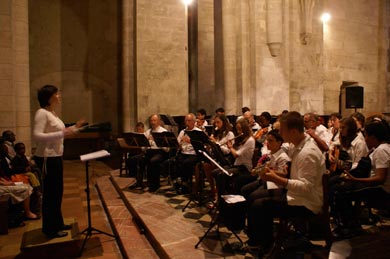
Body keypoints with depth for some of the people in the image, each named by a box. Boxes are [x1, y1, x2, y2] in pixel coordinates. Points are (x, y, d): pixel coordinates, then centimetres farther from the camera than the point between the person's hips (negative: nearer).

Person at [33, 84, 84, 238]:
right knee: (50, 193, 1)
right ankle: (50, 229, 15)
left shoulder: (52, 113, 14)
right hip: (47, 158, -10)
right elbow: (37, 136, -26)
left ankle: (57, 223, 30)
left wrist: (74, 128, 15)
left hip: (56, 157, 10)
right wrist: (62, 134, -30)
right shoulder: (42, 113, -16)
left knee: (57, 192, 17)